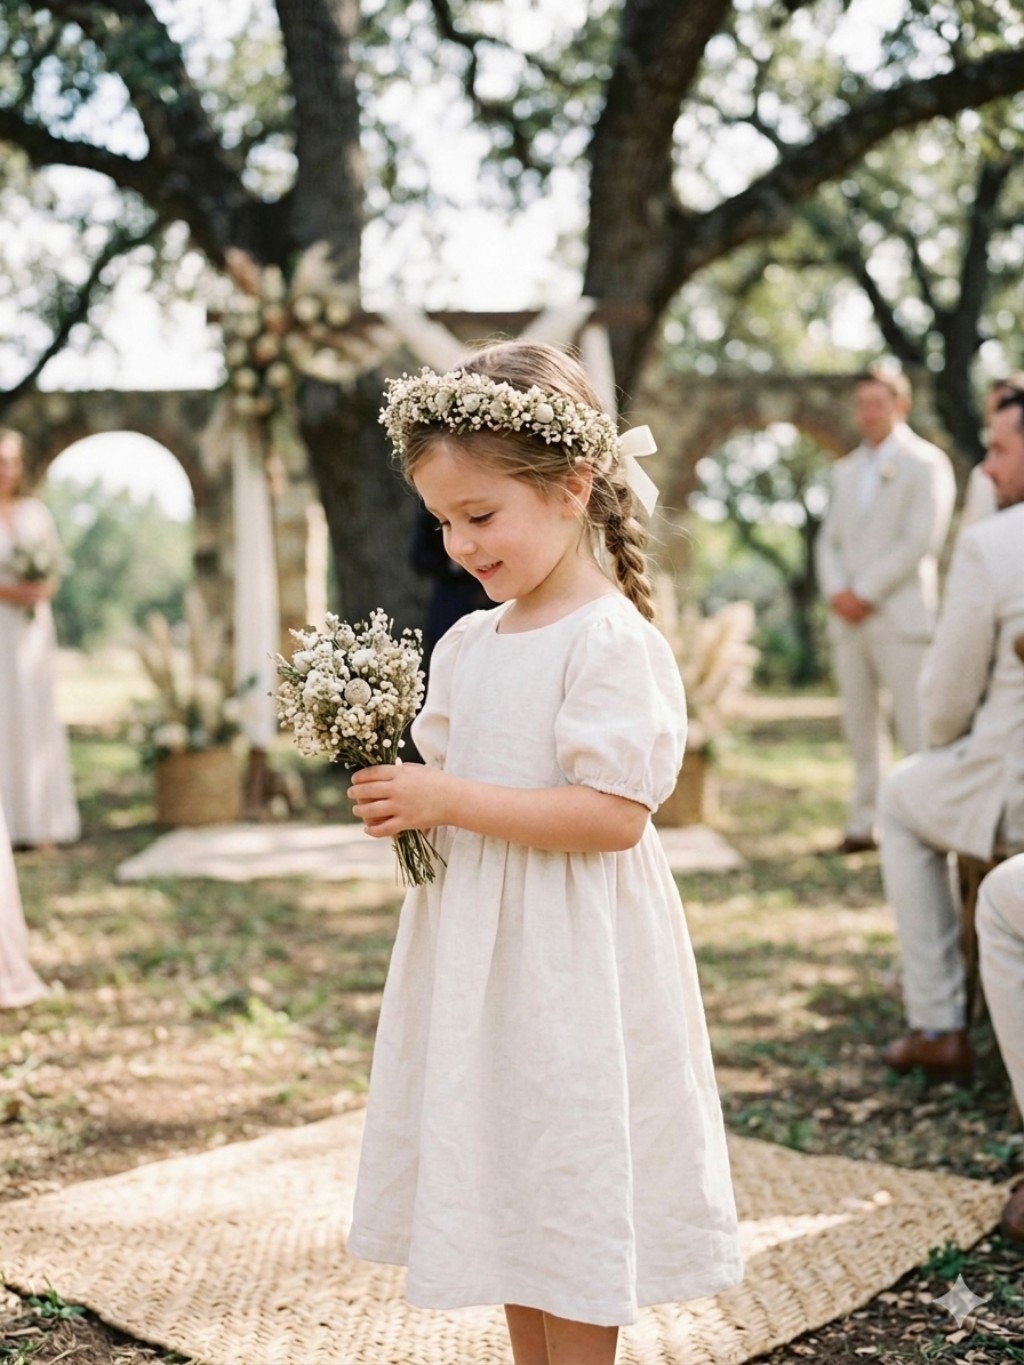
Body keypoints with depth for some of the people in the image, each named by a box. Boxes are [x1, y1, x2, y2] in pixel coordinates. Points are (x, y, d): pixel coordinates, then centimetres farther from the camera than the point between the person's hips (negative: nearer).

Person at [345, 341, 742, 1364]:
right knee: (502, 1181, 17)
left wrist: (450, 801, -24)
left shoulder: (613, 640, -16)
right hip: (475, 949, 8)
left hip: (572, 958, -8)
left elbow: (614, 814, -23)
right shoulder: (466, 644, 8)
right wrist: (401, 800, -5)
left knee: (572, 1178, 4)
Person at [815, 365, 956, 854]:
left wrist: (865, 593, -13)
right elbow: (828, 541, 16)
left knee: (915, 729, -7)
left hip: (900, 616, -6)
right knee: (860, 728, 7)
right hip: (848, 619, 6)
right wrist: (836, 590, -4)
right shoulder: (846, 471, 20)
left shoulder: (926, 463, 0)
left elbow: (920, 541, -10)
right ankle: (864, 824, 12)